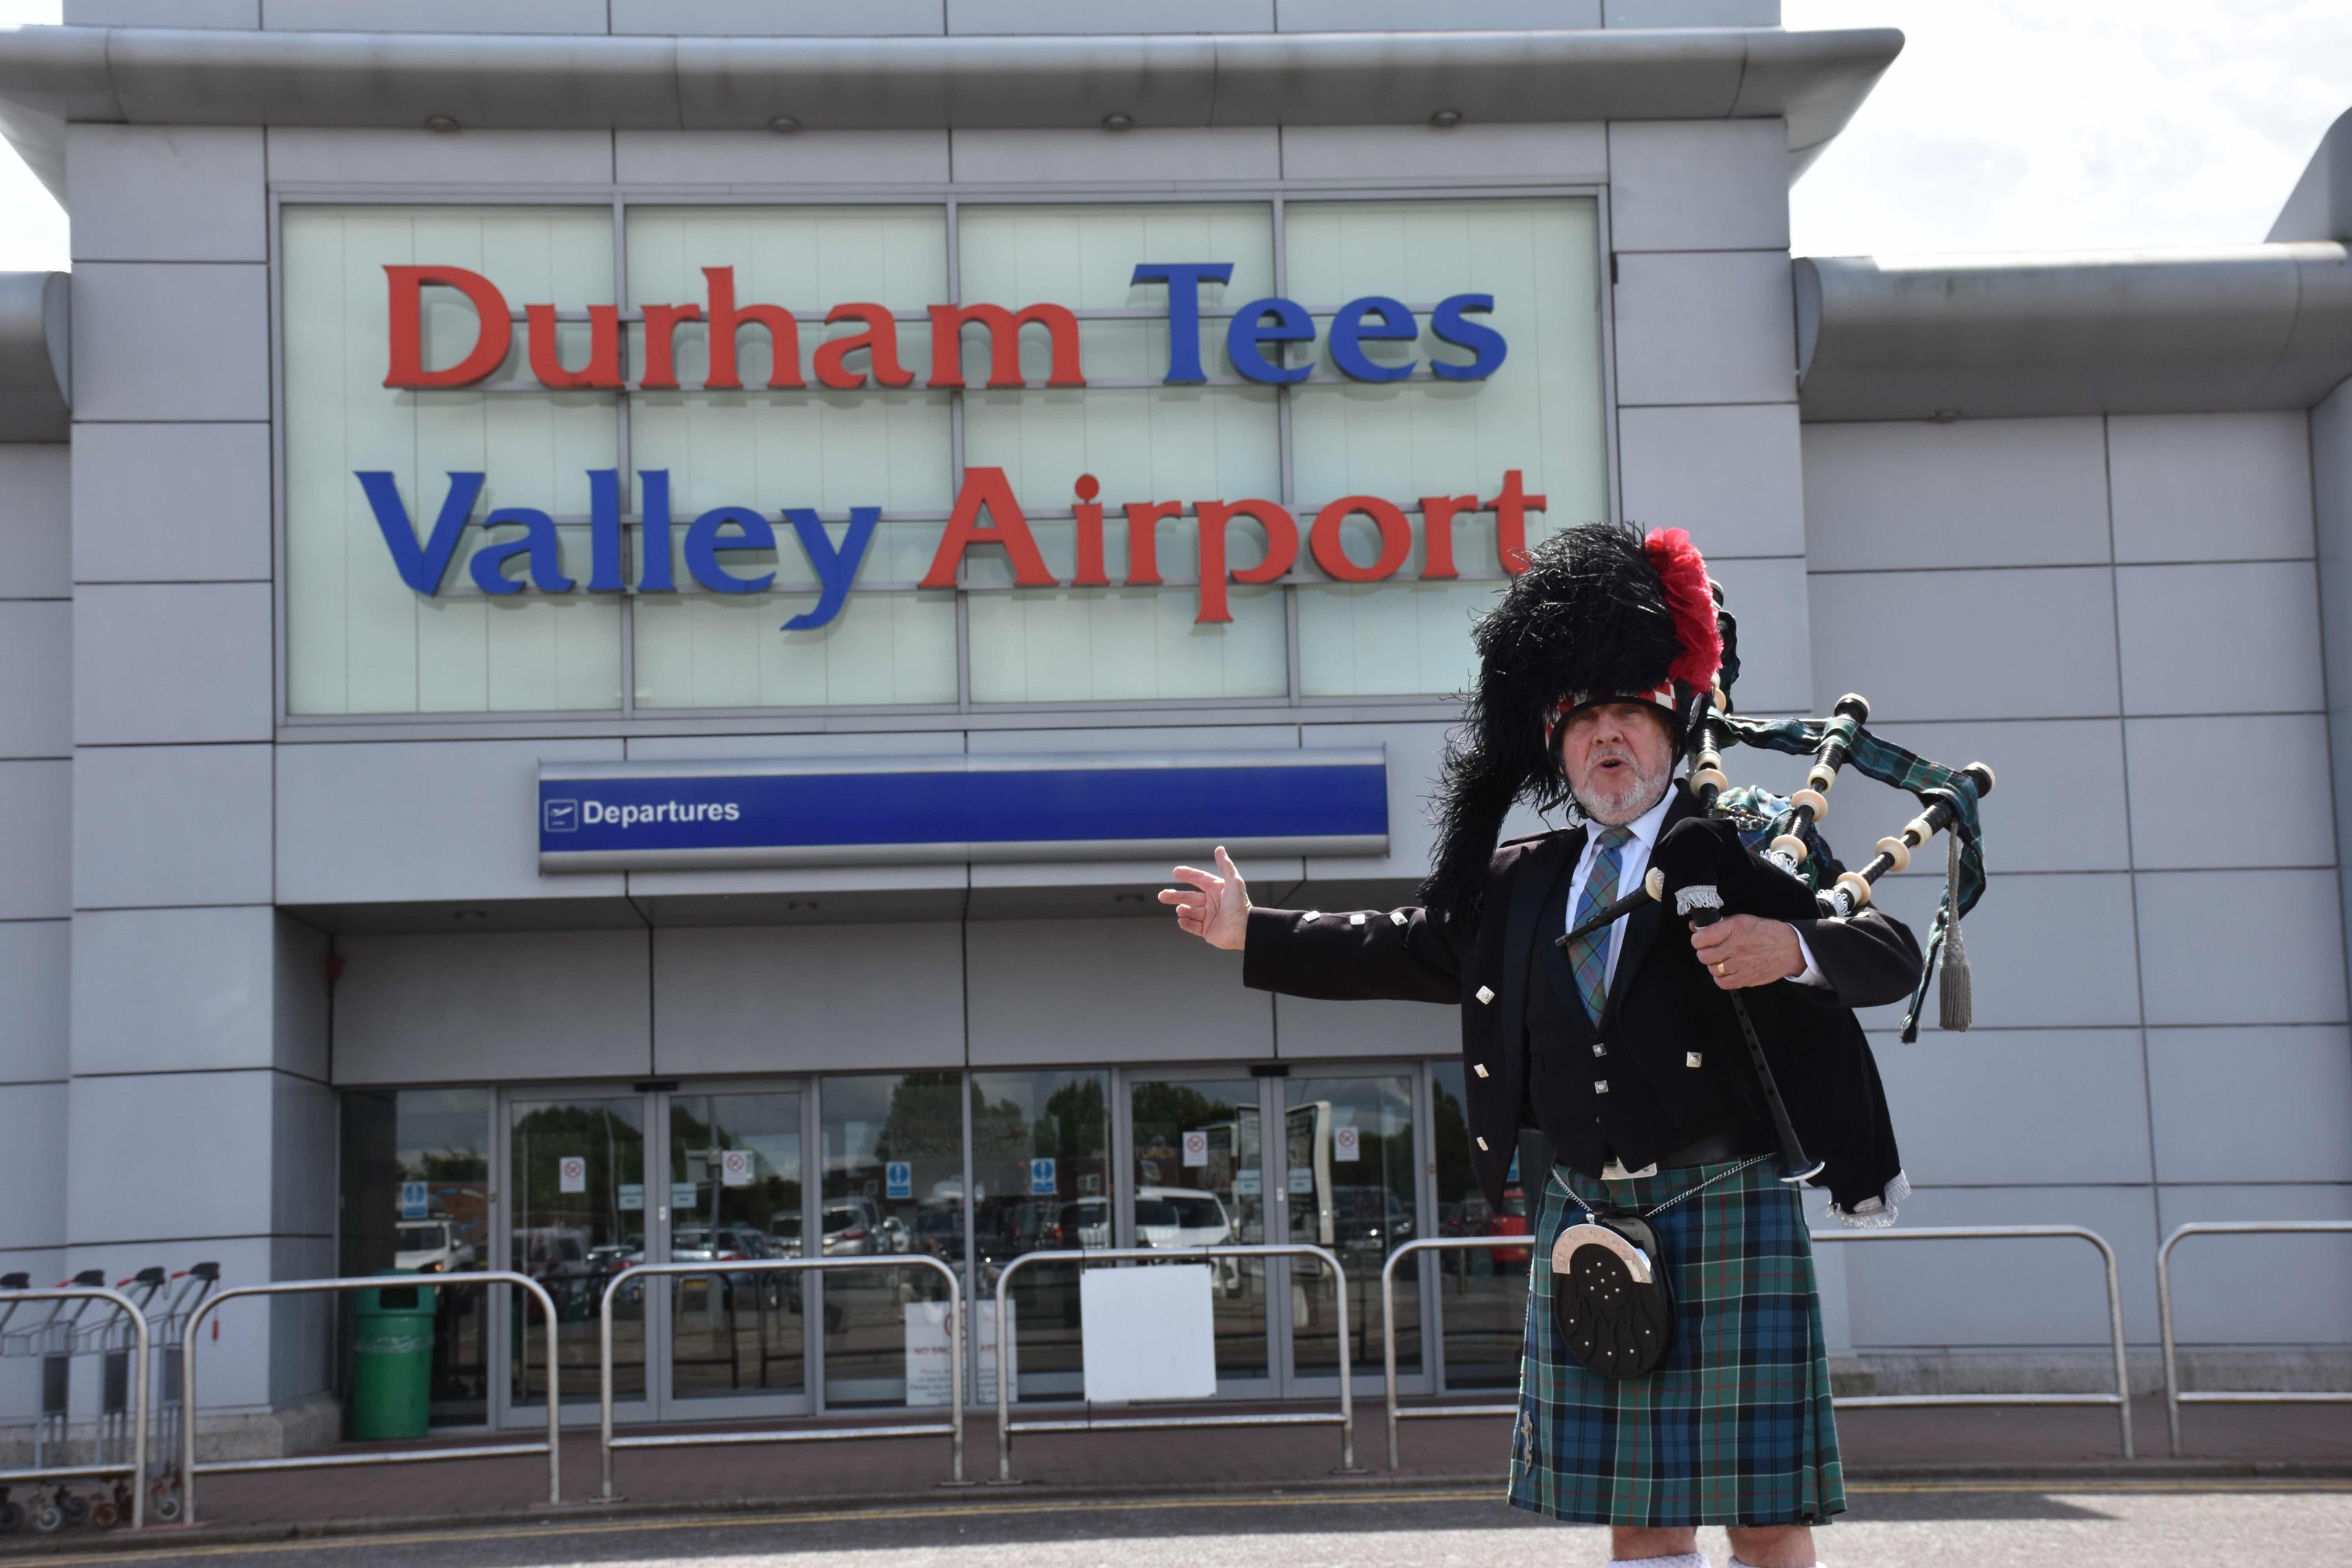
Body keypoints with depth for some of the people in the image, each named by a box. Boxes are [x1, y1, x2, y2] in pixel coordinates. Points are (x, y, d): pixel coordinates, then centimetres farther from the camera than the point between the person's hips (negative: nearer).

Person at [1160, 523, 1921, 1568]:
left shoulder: (1752, 844, 1)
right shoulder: (1524, 885, 14)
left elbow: (1892, 957, -7)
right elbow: (1402, 949, 23)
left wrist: (1791, 948, -27)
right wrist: (1251, 932, 24)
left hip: (1723, 1210, -5)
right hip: (1585, 1218, 5)